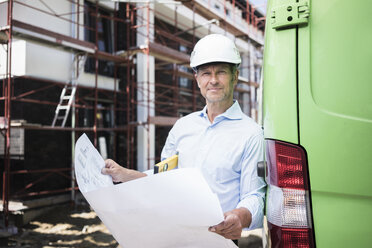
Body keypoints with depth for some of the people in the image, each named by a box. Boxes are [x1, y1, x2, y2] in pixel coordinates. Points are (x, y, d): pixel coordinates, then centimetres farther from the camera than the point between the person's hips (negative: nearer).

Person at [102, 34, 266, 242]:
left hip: (217, 237, -3)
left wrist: (240, 217, -26)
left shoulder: (251, 134, -2)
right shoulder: (183, 126, 13)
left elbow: (255, 197, -5)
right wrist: (124, 174, 9)